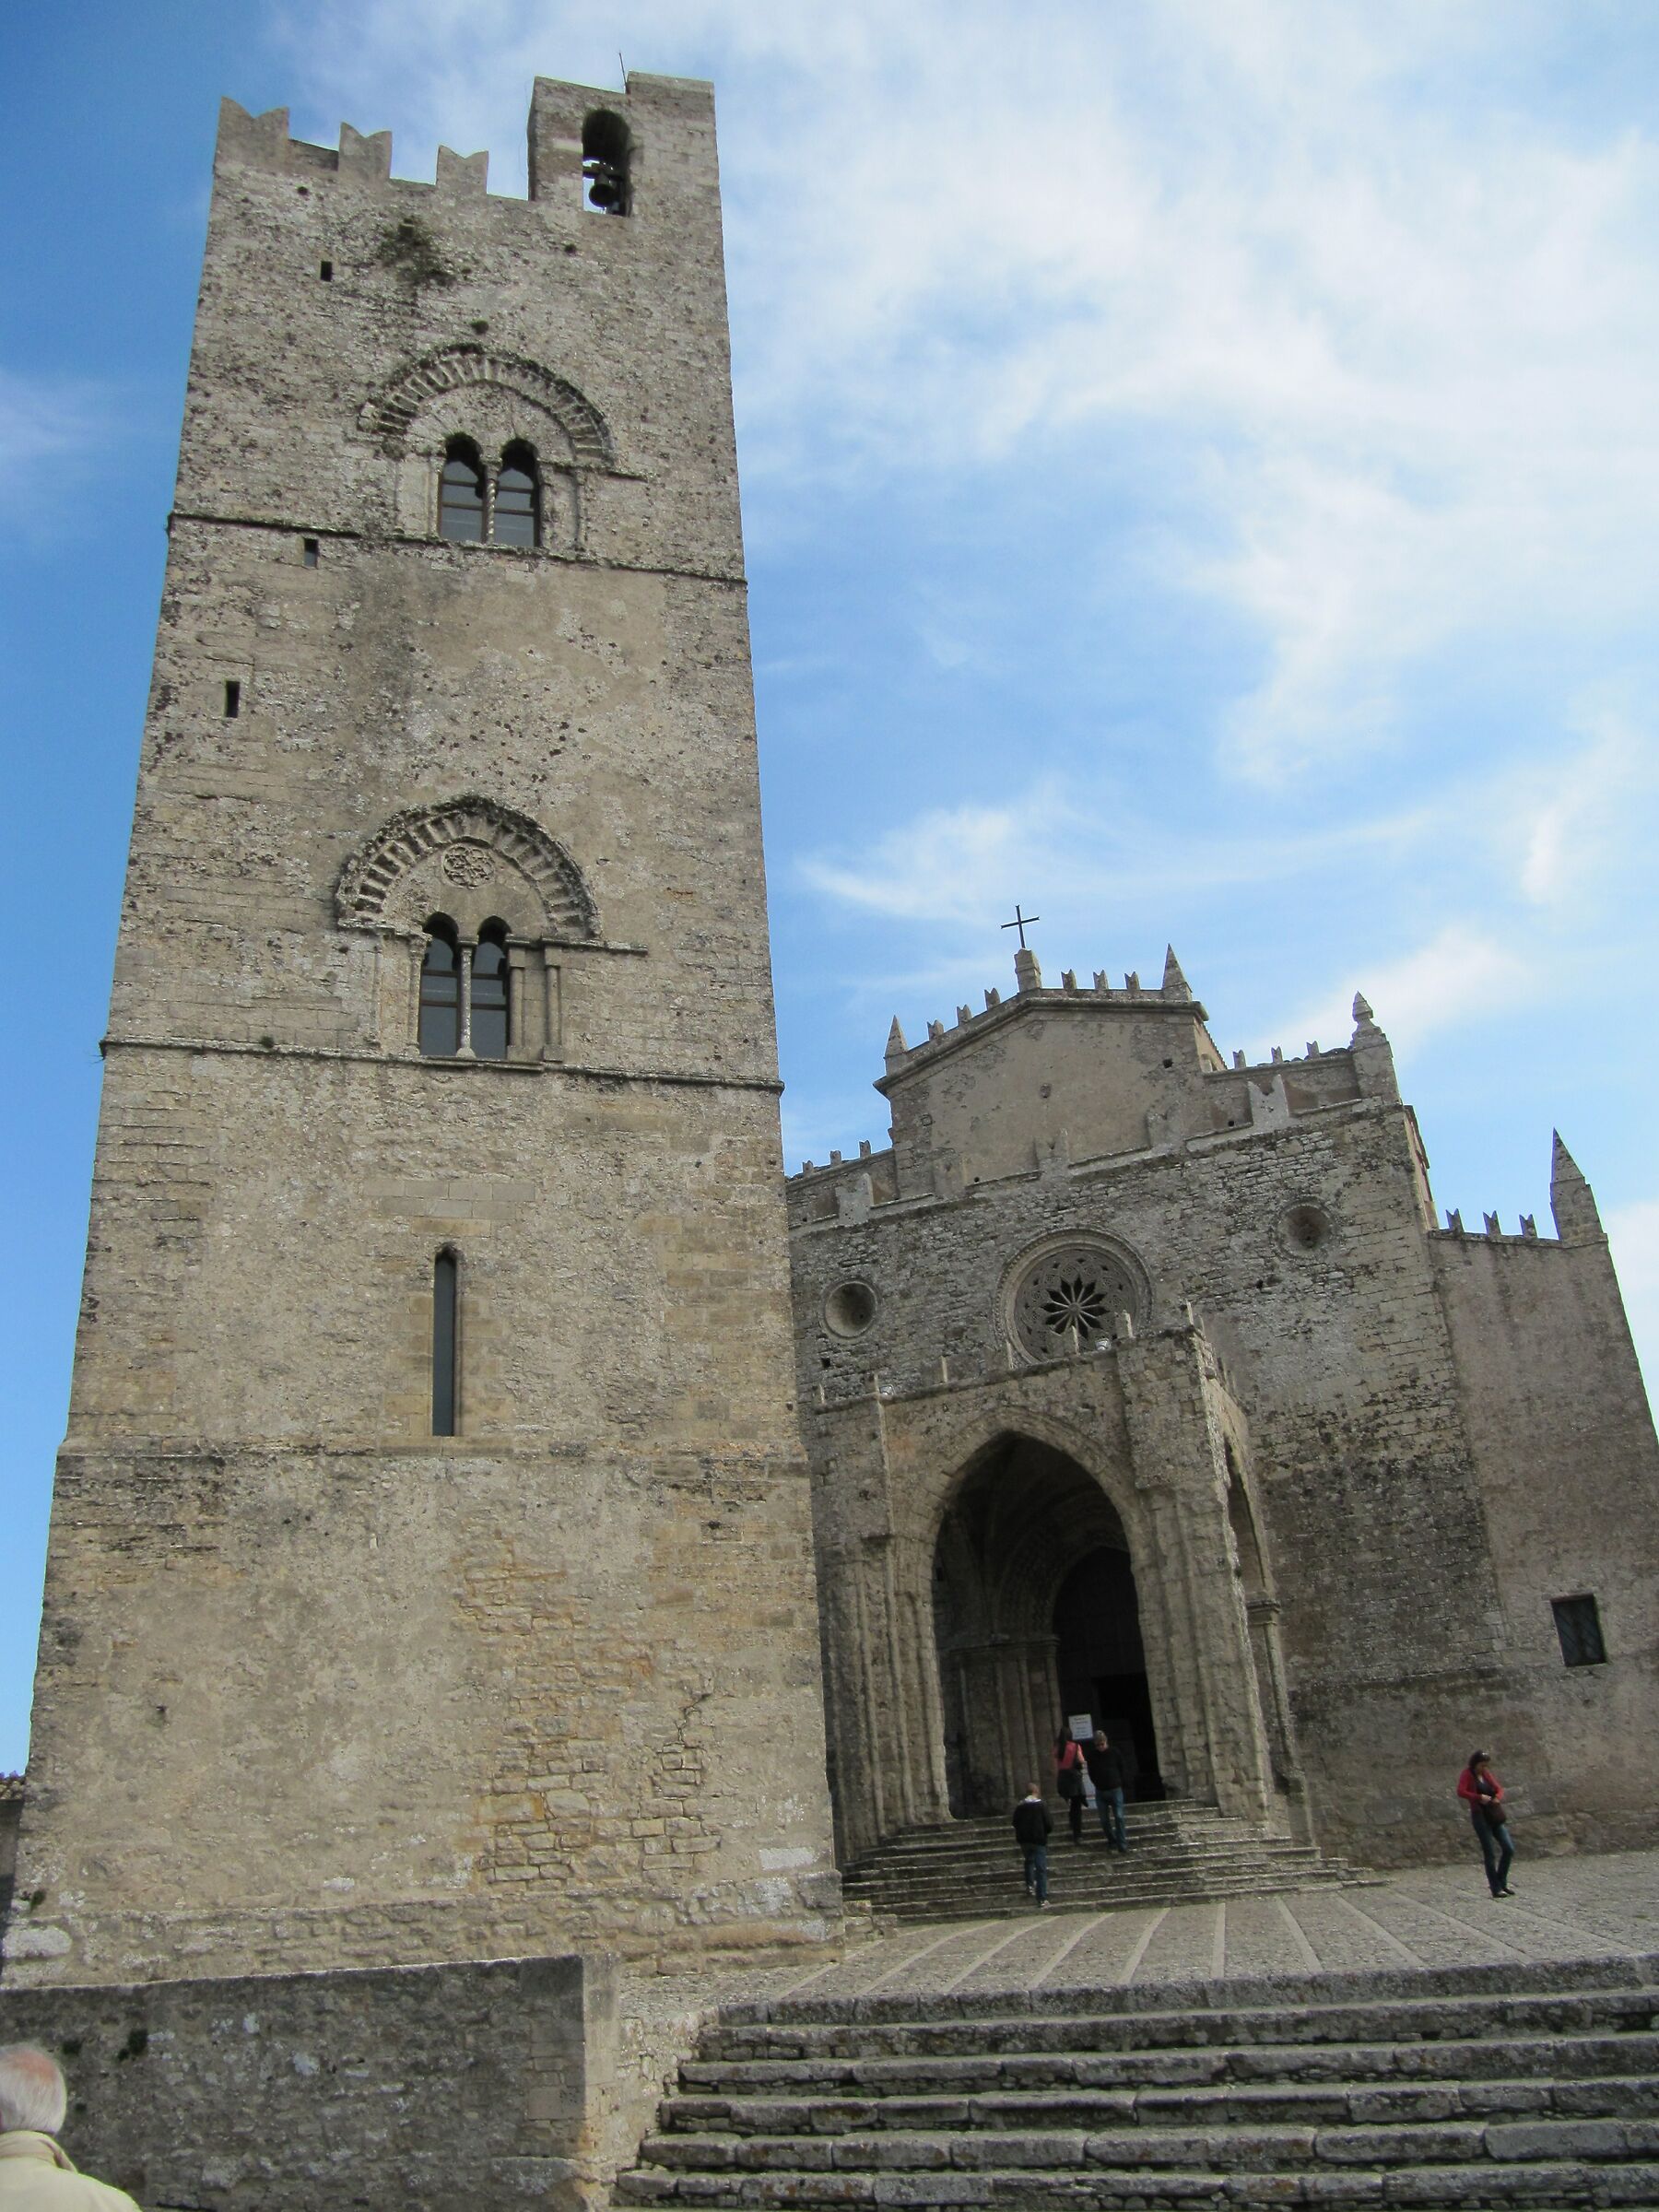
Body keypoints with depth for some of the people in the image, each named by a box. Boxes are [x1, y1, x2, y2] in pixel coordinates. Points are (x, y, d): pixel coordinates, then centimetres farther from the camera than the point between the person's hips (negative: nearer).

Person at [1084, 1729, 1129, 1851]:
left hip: (1115, 1789, -2)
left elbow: (1121, 1769, 5)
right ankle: (1112, 1841, 19)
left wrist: (1118, 1783, 2)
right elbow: (1091, 1773, 7)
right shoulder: (1092, 1755, -3)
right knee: (1104, 1820, 5)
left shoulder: (1114, 1753, -5)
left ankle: (1122, 1844, -4)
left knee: (1119, 1817, -8)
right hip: (1100, 1791, 2)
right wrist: (1098, 1784, 2)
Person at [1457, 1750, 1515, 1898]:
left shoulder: (1487, 1774, 13)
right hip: (1480, 1817, -6)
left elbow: (1499, 1788, 15)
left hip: (1495, 1817, 6)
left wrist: (1498, 1797, -7)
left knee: (1509, 1849, 3)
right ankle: (1496, 1888, 3)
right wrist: (1479, 1797, -28)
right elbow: (1461, 1791, -19)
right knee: (1489, 1853, -4)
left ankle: (1501, 1882, 19)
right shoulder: (1467, 1775, -6)